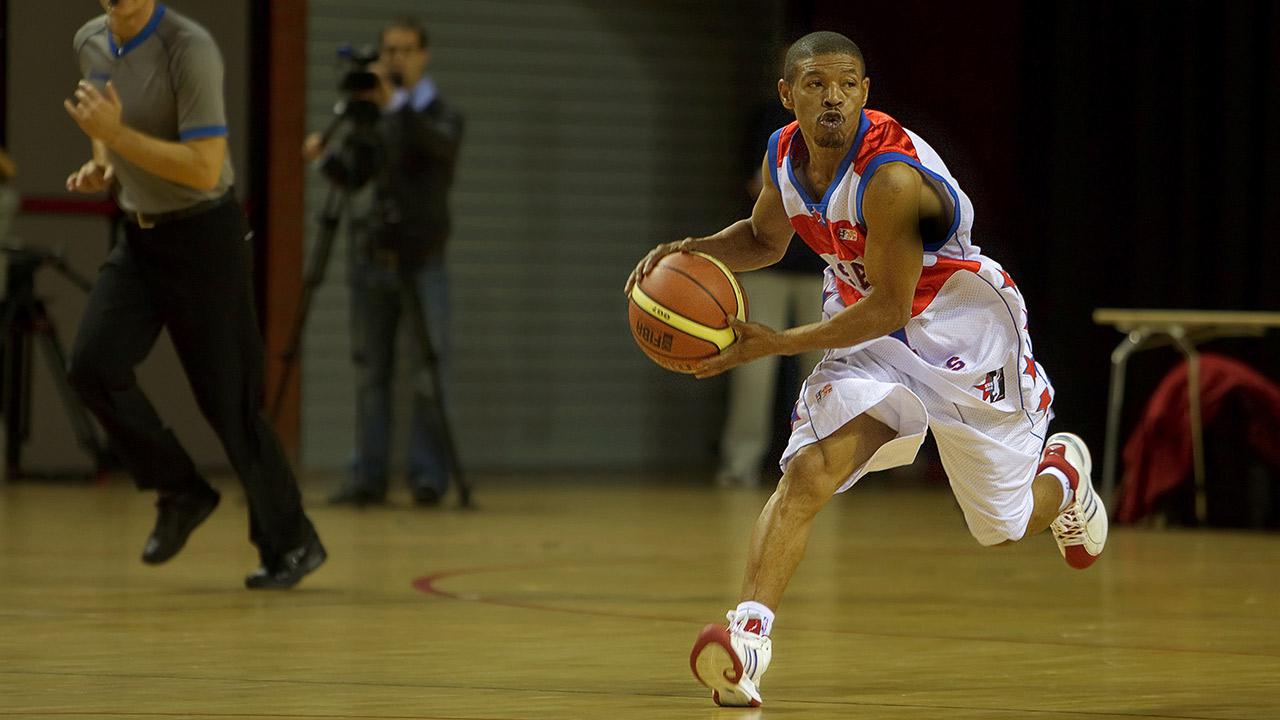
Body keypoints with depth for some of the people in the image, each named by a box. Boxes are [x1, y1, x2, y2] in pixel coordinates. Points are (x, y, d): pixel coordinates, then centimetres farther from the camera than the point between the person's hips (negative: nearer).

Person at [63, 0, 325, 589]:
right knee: (92, 365, -12)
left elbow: (205, 168, -25)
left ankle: (291, 545, 11)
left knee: (228, 400, -4)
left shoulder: (189, 49, -21)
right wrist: (103, 166, 4)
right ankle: (181, 493, 6)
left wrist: (116, 133, -28)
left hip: (203, 236, -7)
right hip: (139, 236, 7)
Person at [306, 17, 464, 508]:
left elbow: (439, 144, -20)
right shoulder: (373, 117, 13)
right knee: (371, 372, 3)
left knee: (428, 371, -4)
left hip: (421, 262, -4)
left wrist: (394, 102, -34)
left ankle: (428, 478, -3)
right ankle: (368, 476, 5)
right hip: (374, 259, 4)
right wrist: (326, 149, -9)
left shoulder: (443, 116, 2)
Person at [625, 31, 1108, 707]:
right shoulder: (783, 156, -8)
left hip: (962, 336, -5)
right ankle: (747, 635, -31)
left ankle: (1063, 474, 47)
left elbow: (890, 308, -27)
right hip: (867, 335, 5)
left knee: (1005, 524, 11)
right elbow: (765, 237, 15)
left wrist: (778, 342, -29)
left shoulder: (892, 176, -31)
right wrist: (698, 250, -6)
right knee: (808, 472, -22)